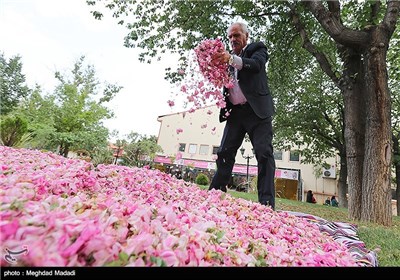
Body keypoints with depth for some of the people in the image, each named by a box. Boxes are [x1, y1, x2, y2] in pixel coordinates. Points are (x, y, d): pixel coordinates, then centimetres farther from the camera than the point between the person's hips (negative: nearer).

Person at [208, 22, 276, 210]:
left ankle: (267, 203, -8)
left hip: (257, 110, -3)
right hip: (235, 111, 4)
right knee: (225, 153, 2)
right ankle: (215, 194, 11)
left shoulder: (257, 48, 9)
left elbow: (256, 64, -13)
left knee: (264, 153, -10)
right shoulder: (227, 56, 20)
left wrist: (232, 59, -28)